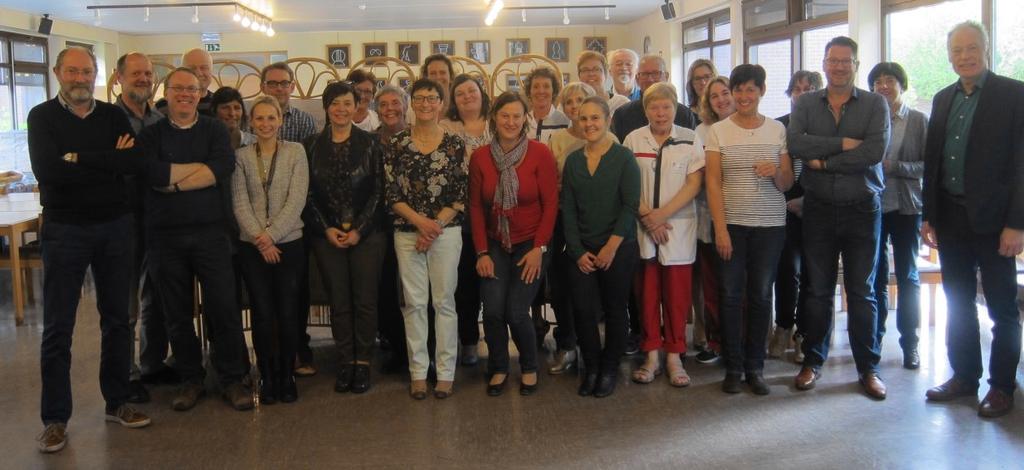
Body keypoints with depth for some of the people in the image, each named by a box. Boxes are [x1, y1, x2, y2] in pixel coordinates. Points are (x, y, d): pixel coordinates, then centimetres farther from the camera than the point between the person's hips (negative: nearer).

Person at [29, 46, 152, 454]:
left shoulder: (114, 116, 6)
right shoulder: (42, 116, -3)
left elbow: (137, 161, -8)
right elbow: (46, 170, -18)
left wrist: (79, 161, -13)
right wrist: (109, 161, -13)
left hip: (115, 228, 3)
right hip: (65, 231, -3)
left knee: (117, 318, 10)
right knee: (58, 326, 2)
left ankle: (117, 402, 23)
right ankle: (55, 418, 11)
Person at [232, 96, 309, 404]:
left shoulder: (295, 152, 1)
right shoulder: (241, 156, 5)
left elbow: (297, 199, -6)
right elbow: (240, 203, -1)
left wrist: (271, 235, -12)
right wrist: (259, 238, -12)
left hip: (288, 243, -1)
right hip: (252, 246, 1)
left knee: (287, 312, 0)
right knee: (262, 313, 2)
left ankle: (286, 376, 15)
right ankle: (267, 377, 15)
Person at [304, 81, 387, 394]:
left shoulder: (369, 144, 1)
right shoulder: (312, 146, 6)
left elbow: (377, 191, -2)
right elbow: (309, 193, 6)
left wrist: (359, 230, -9)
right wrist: (326, 229, -5)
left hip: (366, 235, -1)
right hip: (327, 236, 2)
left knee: (365, 300, 0)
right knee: (338, 302, 4)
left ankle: (363, 362, 10)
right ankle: (345, 362, 12)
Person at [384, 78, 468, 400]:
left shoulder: (455, 144, 2)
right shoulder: (396, 144, 5)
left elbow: (461, 196, -1)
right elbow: (391, 194, 1)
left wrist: (435, 226, -11)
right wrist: (420, 221, -12)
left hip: (446, 231, -1)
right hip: (407, 232, 1)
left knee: (444, 301, 3)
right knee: (414, 303, 5)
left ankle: (445, 372, 12)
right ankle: (418, 372, 14)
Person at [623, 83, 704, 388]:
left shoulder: (690, 140, 2)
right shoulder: (633, 140, 6)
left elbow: (694, 184, -4)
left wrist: (663, 214, -13)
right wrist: (646, 215, -10)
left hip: (679, 228, -1)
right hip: (642, 228, 1)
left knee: (677, 294, 1)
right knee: (647, 293, 5)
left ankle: (674, 356, 11)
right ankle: (651, 356, 14)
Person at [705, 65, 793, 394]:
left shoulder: (777, 129, 6)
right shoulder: (718, 130, 2)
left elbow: (787, 185, 8)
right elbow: (713, 182, -2)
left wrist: (776, 172, -15)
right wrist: (720, 229, -9)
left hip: (770, 225, 1)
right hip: (731, 223, -1)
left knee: (761, 294, 5)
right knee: (731, 294, 1)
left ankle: (754, 367, 17)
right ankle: (733, 368, 13)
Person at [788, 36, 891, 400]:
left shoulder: (875, 104, 0)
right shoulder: (805, 104, 5)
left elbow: (875, 151, -16)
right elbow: (794, 143, -13)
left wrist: (823, 161, -14)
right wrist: (842, 144, -18)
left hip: (862, 209, -1)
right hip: (818, 209, 1)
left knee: (862, 292, 6)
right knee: (818, 290, 10)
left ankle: (868, 367, 17)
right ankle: (812, 361, 22)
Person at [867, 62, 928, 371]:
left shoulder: (918, 121, 3)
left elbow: (928, 165, -2)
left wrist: (894, 166, -14)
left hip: (905, 207, -1)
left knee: (908, 276, 4)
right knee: (876, 276, 6)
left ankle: (909, 343, 12)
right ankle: (875, 338, 17)